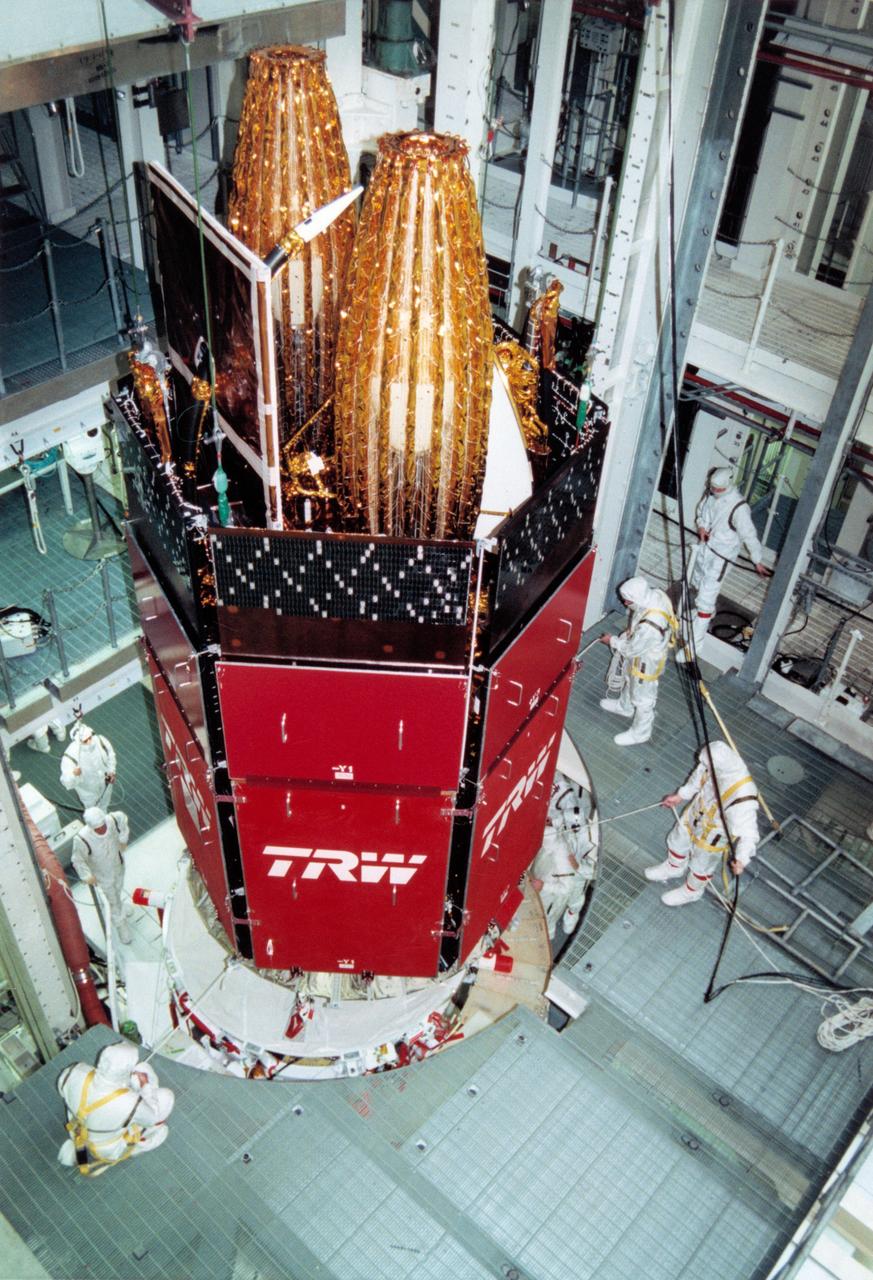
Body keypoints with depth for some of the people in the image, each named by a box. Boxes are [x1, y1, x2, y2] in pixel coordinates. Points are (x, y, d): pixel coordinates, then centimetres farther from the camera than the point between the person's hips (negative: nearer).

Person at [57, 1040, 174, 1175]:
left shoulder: (77, 1072, -33)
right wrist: (146, 1086, -5)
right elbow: (152, 1118, -16)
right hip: (110, 1150, -4)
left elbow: (62, 1086, -5)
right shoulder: (130, 1102, -41)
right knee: (166, 1096, 6)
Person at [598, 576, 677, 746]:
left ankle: (640, 733, 42)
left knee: (642, 698, 17)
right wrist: (625, 636, -1)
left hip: (646, 661, -8)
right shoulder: (655, 594, -23)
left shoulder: (650, 626, -45)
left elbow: (632, 649, -26)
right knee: (629, 679, 34)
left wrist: (612, 641, -11)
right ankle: (624, 706, 62)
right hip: (639, 649, 8)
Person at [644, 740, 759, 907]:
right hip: (695, 815, 6)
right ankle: (674, 867, 65)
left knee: (701, 866, 24)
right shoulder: (720, 763, -25)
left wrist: (741, 859, -54)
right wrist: (680, 795, 10)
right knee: (678, 841, 32)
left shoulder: (742, 800, -45)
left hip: (713, 837, -6)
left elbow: (748, 831, -39)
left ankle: (691, 892, 57)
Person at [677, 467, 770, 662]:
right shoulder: (711, 492, -7)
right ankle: (706, 618, 58)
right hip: (704, 546, 8)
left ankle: (692, 646, -5)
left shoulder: (739, 508, -28)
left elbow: (749, 535, -19)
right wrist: (701, 526, -4)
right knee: (697, 585, 28)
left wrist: (758, 561, -10)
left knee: (705, 600, -10)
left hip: (720, 555, -8)